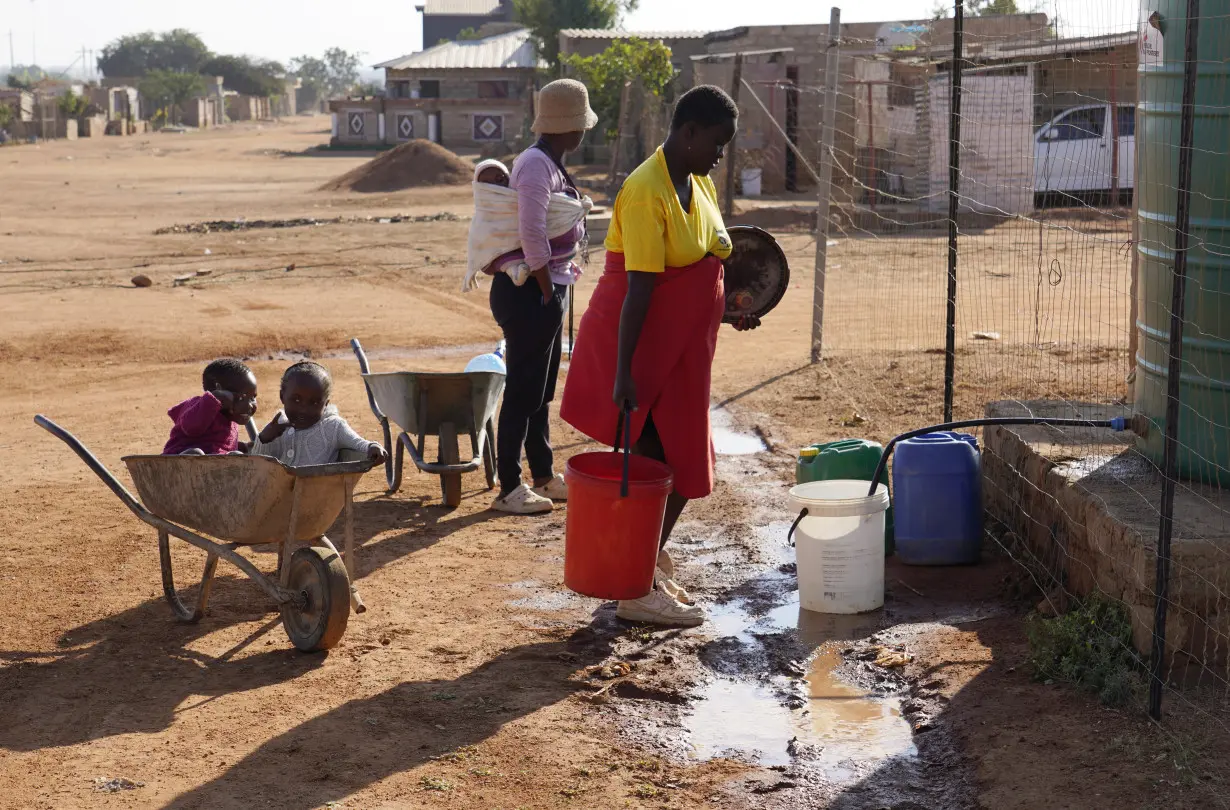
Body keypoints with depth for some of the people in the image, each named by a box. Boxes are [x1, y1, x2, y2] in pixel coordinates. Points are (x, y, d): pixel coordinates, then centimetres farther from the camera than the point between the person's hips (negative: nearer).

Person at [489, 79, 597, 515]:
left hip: (547, 289, 10)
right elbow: (532, 234, -24)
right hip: (528, 293, -10)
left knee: (541, 392, 18)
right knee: (523, 392, -3)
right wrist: (548, 294, -20)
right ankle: (509, 488, 4)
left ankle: (544, 477, 28)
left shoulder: (551, 164, 14)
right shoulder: (536, 164, -17)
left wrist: (556, 291, 15)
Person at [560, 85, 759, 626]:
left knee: (682, 463, 15)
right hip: (641, 348, -9)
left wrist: (730, 304, 5)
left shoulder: (700, 184, 9)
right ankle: (636, 590, 7)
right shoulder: (647, 192, -20)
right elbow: (640, 286, -26)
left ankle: (653, 564, 31)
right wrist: (623, 372, -27)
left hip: (682, 349, 9)